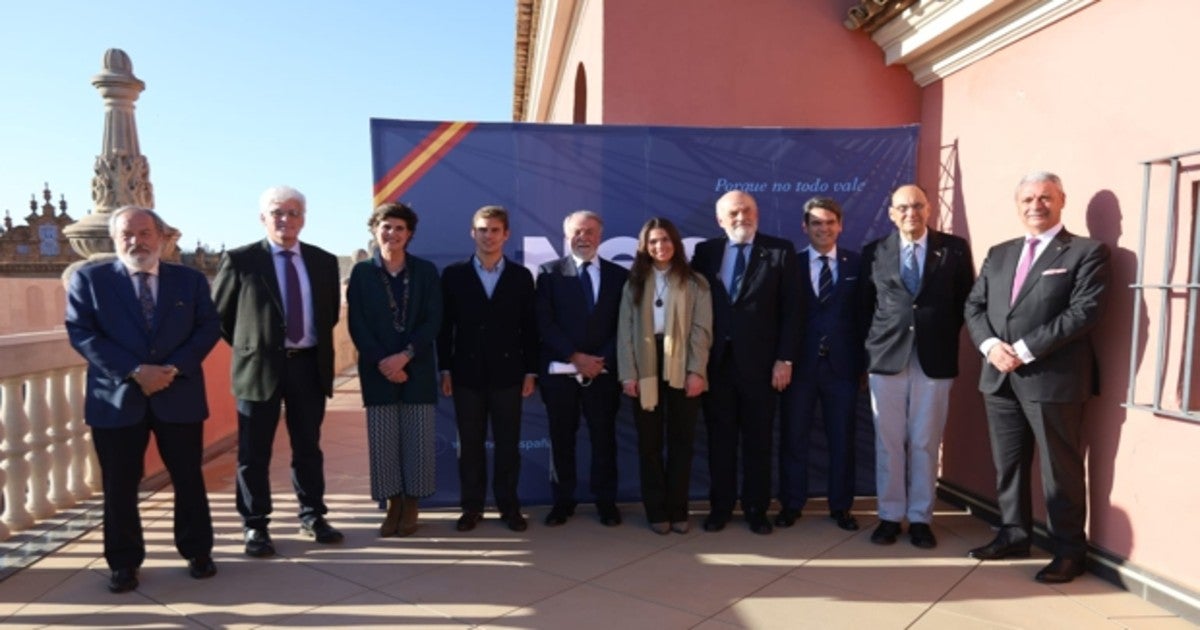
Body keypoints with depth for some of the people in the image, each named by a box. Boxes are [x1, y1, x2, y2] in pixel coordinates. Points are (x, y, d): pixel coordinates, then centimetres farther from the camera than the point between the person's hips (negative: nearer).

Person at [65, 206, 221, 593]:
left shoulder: (191, 280, 7)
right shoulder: (89, 279, 2)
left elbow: (209, 328, 1)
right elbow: (81, 333, -6)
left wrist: (174, 368, -14)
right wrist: (134, 370, -17)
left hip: (180, 395, 1)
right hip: (116, 398, -1)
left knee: (189, 480, 9)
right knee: (119, 487, 7)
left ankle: (197, 552, 24)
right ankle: (124, 563, 23)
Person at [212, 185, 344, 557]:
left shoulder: (323, 261, 6)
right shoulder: (240, 260, -4)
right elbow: (217, 313, 4)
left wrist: (318, 346, 10)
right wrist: (247, 346, 5)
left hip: (309, 365, 3)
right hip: (260, 366, -3)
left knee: (308, 448, 13)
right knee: (254, 453, 5)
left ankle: (313, 517, 25)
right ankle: (255, 527, 17)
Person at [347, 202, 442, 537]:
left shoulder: (425, 271, 5)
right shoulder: (361, 272, 5)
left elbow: (433, 321, -1)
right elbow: (356, 324, 0)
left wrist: (405, 355, -13)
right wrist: (382, 362, -11)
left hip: (417, 368, 0)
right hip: (377, 369, 0)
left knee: (418, 440, 3)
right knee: (383, 441, 2)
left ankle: (411, 505, 16)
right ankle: (393, 505, 14)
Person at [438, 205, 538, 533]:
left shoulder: (521, 276, 4)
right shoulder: (453, 274, 4)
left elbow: (530, 328, 4)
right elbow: (445, 326, 4)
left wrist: (531, 371, 0)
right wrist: (445, 370, -1)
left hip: (507, 372, 0)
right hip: (467, 373, 0)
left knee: (508, 444, 6)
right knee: (470, 444, 7)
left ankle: (509, 506, 18)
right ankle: (472, 507, 18)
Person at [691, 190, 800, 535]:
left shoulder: (780, 251, 1)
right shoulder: (705, 251, 7)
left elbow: (790, 309, -2)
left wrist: (785, 359, -8)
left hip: (760, 362, -1)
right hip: (716, 361, 2)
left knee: (758, 439, 9)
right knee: (720, 438, 9)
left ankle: (756, 509, 21)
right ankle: (720, 507, 22)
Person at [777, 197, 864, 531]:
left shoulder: (857, 264, 4)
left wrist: (864, 362, -1)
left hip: (842, 364, 1)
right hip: (800, 364, 0)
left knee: (842, 439, 10)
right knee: (793, 438, 8)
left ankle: (841, 506, 23)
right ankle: (791, 504, 21)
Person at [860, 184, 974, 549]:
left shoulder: (954, 249, 3)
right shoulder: (874, 252, 6)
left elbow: (965, 301, 8)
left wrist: (946, 341, 2)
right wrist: (868, 352, 8)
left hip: (934, 359, 0)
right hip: (886, 357, 1)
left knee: (925, 443, 6)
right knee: (888, 442, 5)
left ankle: (920, 518, 18)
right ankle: (889, 515, 16)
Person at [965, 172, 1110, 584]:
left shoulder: (1087, 252, -2)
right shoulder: (998, 254, 16)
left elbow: (1085, 311, -13)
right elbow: (974, 306, 11)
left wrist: (1025, 349, -18)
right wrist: (990, 345, -9)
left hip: (1054, 378, -6)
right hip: (1000, 377, 6)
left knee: (1060, 469, 3)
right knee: (1007, 463, 13)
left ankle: (1068, 550, 16)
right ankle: (1013, 535, 27)